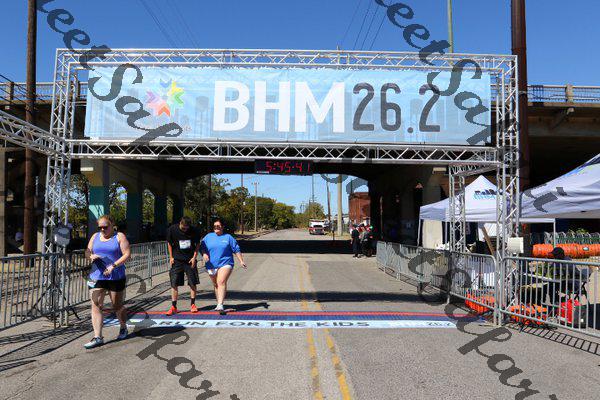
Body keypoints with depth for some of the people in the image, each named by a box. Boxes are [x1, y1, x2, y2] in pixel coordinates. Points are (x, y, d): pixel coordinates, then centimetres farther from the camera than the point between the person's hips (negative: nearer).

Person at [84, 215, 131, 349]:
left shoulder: (119, 237, -3)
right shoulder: (95, 236, 11)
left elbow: (127, 254, -10)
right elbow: (87, 252, 10)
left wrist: (113, 266, -20)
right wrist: (91, 256, -14)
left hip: (116, 277, -3)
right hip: (97, 277, 4)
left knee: (117, 306, 8)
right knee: (96, 306, -6)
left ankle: (123, 328, 33)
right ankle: (98, 337, -4)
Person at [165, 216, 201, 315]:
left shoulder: (194, 231, -7)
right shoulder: (172, 229, -8)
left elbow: (197, 244, 5)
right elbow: (169, 243, 5)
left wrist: (194, 257, -4)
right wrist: (171, 257, 1)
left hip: (190, 260, 0)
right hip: (177, 260, 0)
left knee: (193, 283, 2)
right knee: (174, 283, -2)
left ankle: (193, 304, 16)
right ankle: (173, 307, 6)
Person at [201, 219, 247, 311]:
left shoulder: (228, 237, 9)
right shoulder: (208, 237, 13)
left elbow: (236, 250, 10)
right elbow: (202, 247, 10)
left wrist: (241, 261, 5)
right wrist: (204, 254, -12)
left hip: (225, 263, -3)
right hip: (211, 265, 3)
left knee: (222, 282, -20)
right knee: (215, 285, 11)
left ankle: (220, 304, -27)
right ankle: (219, 304, 25)